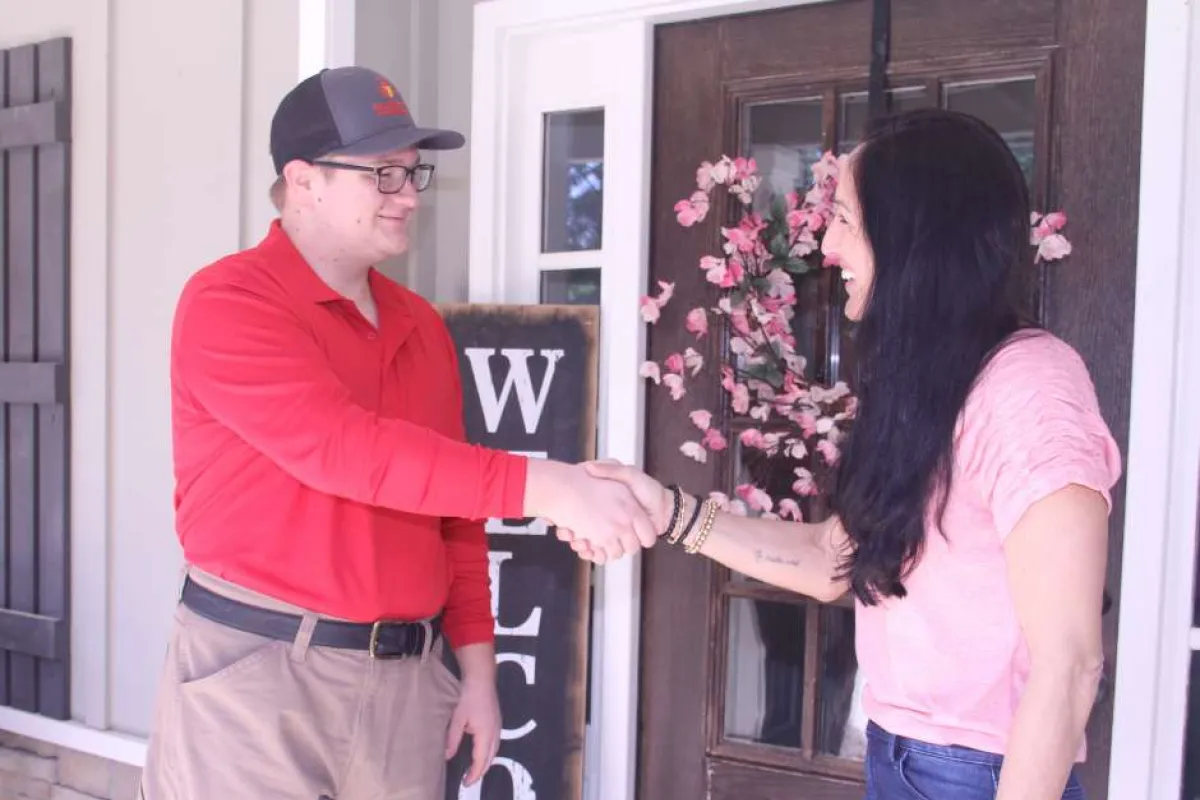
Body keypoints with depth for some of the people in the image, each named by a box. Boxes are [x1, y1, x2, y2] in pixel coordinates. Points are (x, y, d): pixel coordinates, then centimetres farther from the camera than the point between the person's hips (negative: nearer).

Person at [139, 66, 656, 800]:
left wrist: (477, 663, 8)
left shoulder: (423, 326, 10)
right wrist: (544, 487, -28)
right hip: (255, 667, -5)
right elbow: (344, 449, -24)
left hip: (407, 676, 6)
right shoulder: (228, 301, -10)